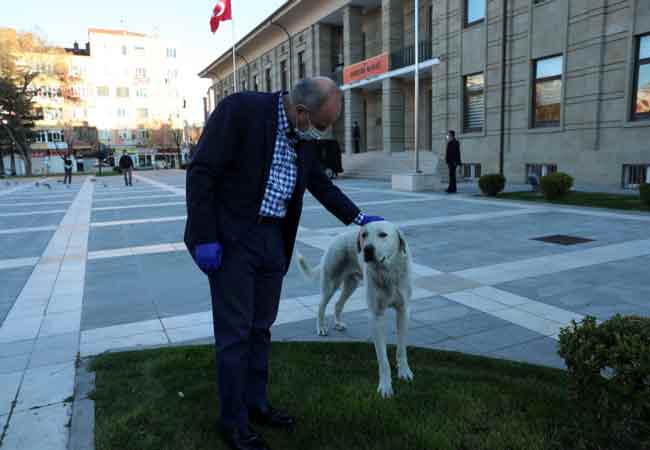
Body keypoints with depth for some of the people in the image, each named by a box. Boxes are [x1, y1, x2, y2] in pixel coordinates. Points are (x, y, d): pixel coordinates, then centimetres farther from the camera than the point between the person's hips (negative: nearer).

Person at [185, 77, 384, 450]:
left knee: (261, 328, 15)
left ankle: (256, 404, 32)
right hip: (231, 238, -6)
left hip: (273, 238, 7)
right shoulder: (240, 109, -16)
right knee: (235, 332, 1)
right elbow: (201, 173, -16)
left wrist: (358, 218, 15)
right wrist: (205, 238, -18)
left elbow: (321, 184, 18)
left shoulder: (304, 135, 6)